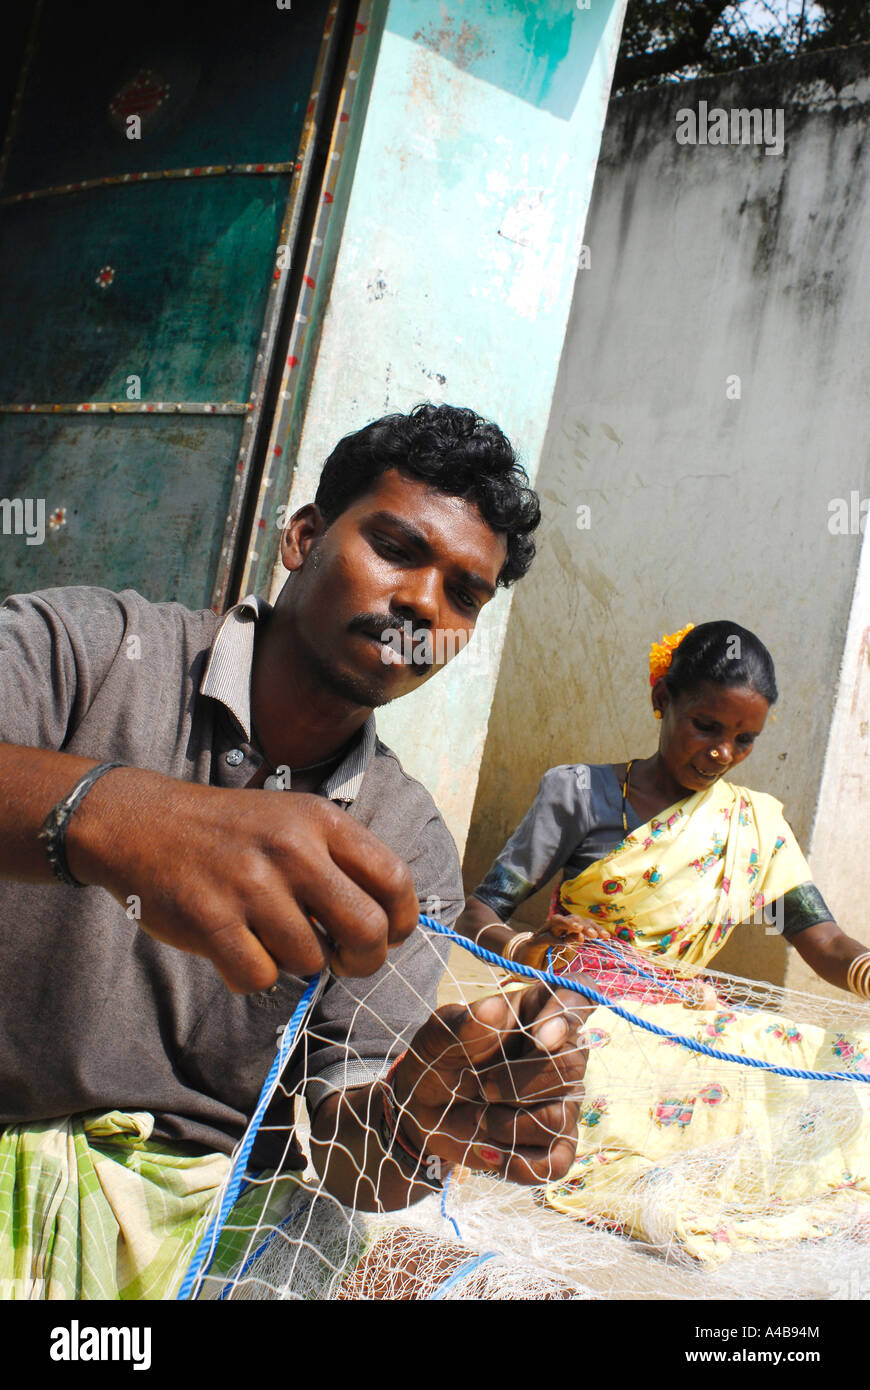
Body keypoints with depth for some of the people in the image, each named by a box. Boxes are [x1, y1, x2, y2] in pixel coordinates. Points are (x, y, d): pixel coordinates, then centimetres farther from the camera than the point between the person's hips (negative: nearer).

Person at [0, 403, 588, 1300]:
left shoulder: (412, 856, 2)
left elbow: (343, 1151, -1)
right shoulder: (87, 650, -7)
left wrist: (402, 1132, -23)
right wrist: (101, 809, -44)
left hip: (207, 1198, 3)